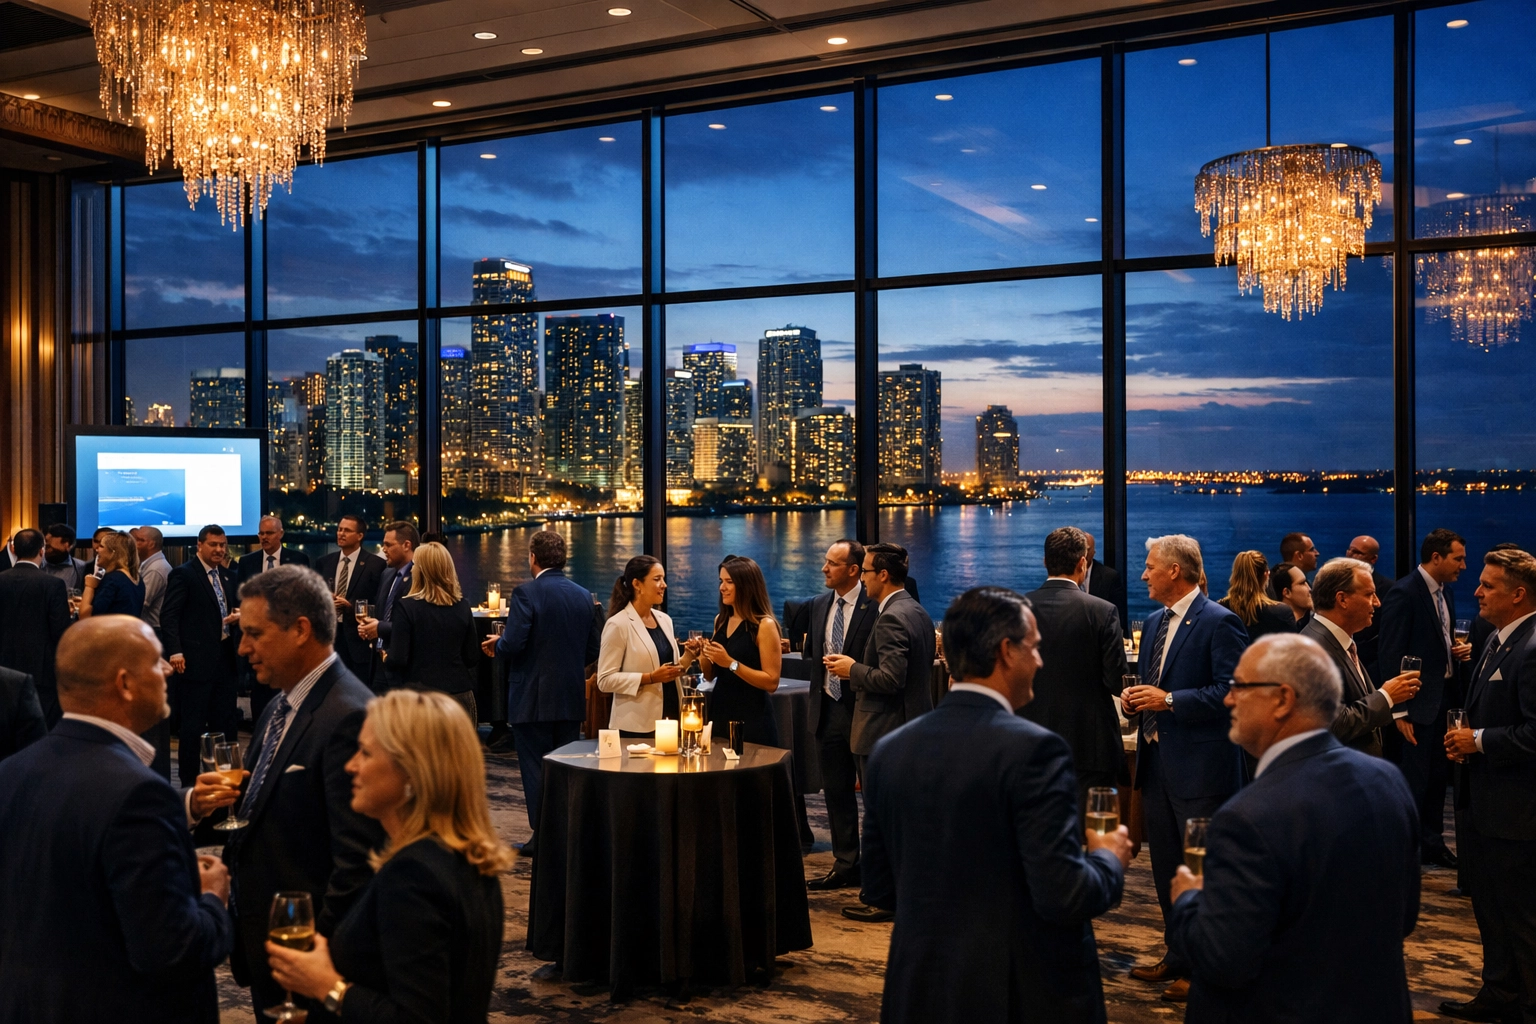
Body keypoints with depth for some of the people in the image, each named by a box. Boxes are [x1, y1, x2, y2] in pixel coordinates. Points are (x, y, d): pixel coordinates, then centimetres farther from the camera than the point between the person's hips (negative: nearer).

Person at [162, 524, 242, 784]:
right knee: (193, 724, 1)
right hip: (196, 659, -7)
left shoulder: (228, 576, 14)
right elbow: (169, 615, -12)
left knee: (225, 721, 12)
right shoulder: (183, 574, -7)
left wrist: (238, 614, -1)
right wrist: (175, 651, -21)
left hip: (225, 658, 7)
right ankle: (189, 780, 10)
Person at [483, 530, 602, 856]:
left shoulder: (526, 593, -13)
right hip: (571, 697, 6)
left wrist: (496, 645, 2)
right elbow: (594, 648, 7)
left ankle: (543, 838, 5)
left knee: (535, 768, 3)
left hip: (533, 698, -5)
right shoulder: (584, 596, 5)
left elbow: (513, 643, -19)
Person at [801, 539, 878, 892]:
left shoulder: (875, 606, -13)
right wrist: (818, 668, 5)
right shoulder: (818, 605, 10)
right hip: (828, 709, 7)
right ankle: (846, 866, 23)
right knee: (836, 792, 13)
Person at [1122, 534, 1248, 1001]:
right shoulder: (1155, 622, 14)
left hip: (1200, 767, -9)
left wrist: (1170, 700, -21)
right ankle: (1178, 957, 29)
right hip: (1157, 763, 9)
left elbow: (1231, 692, -19)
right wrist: (1137, 697, 2)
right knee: (1166, 867, 16)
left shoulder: (1219, 622, -13)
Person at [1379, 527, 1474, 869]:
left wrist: (1461, 649, 0)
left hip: (1445, 696, 8)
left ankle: (1432, 842, 27)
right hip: (1418, 700, -8)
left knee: (1438, 776, 15)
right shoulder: (1403, 593, -16)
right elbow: (1392, 655, -18)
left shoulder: (1445, 590, 10)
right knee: (1413, 780, -1)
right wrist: (1399, 711, -19)